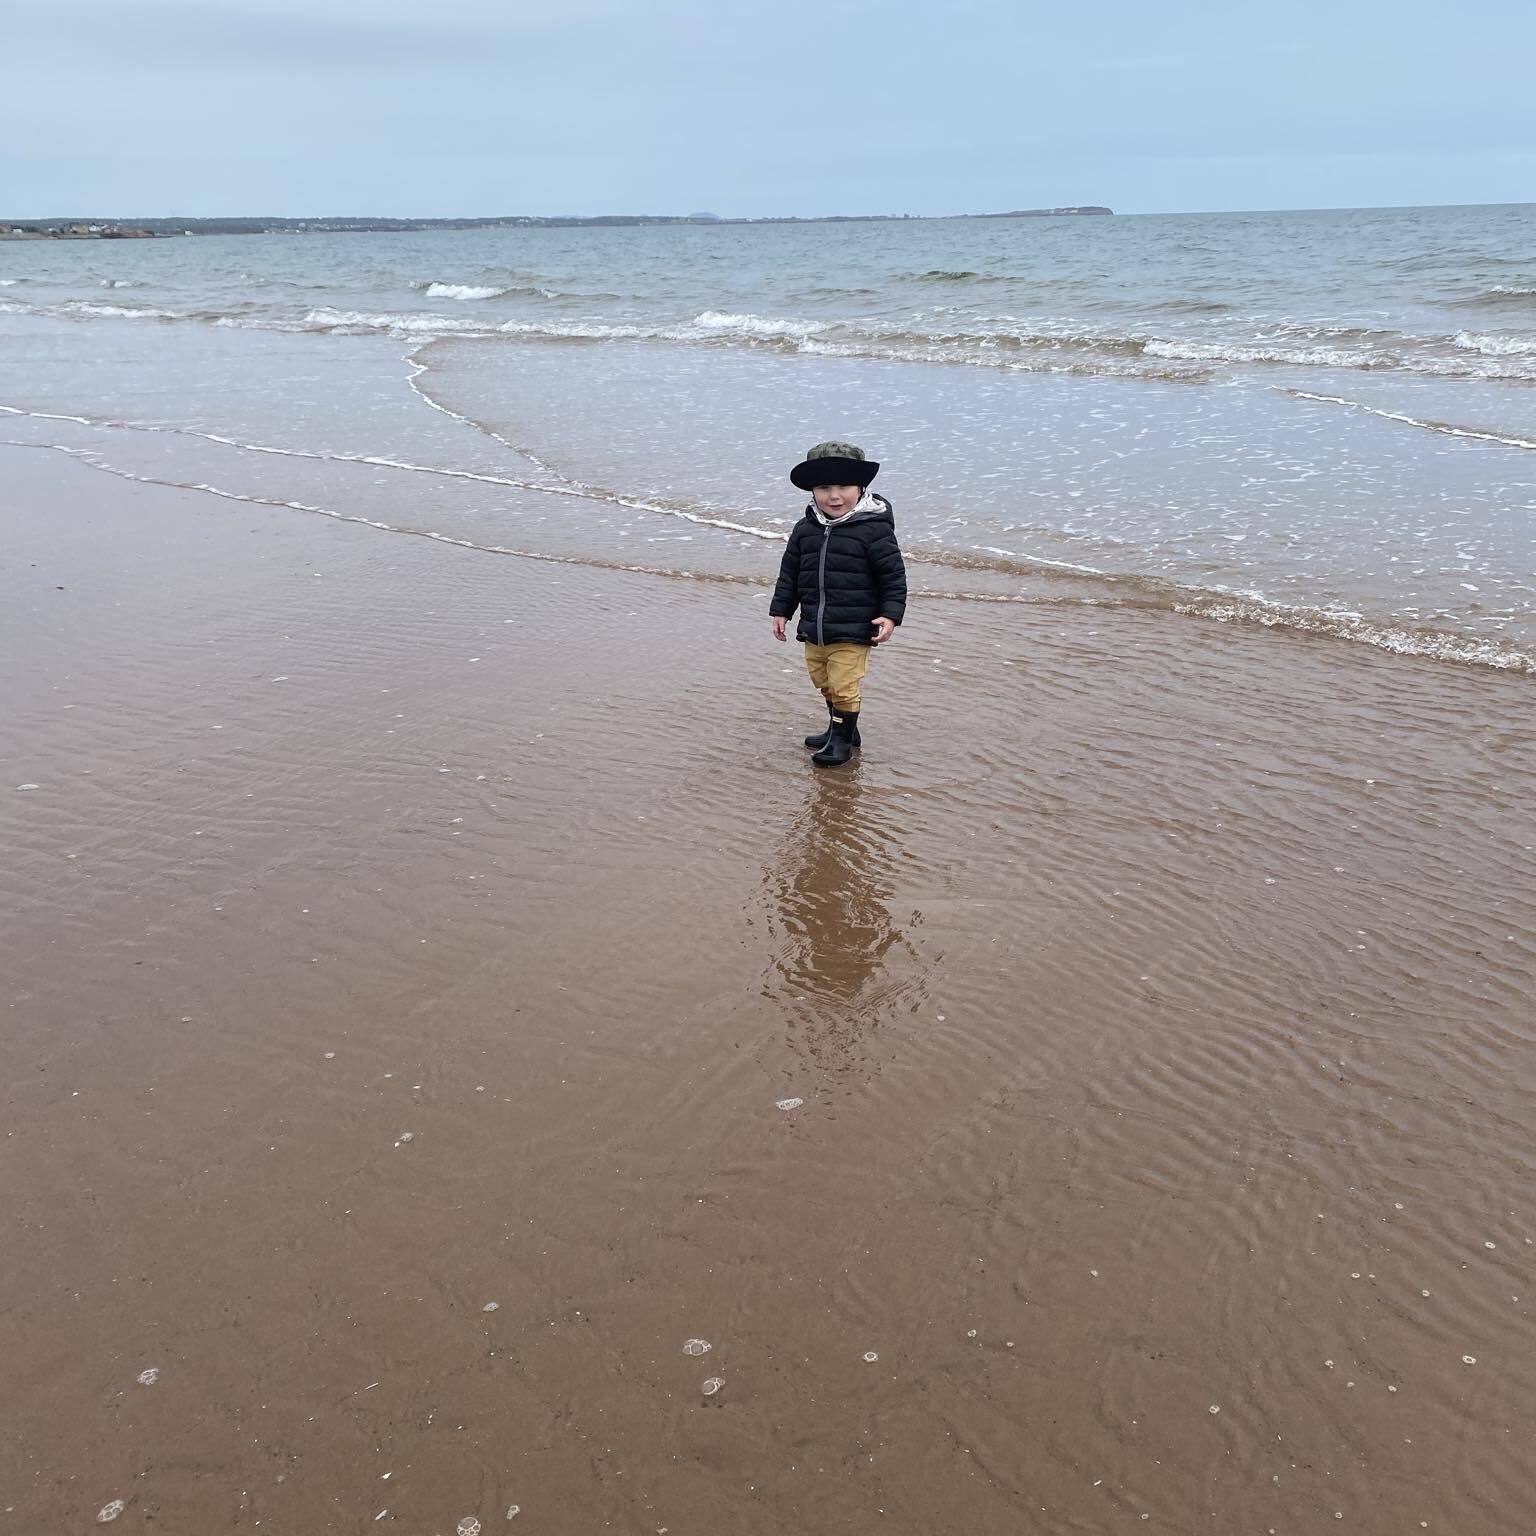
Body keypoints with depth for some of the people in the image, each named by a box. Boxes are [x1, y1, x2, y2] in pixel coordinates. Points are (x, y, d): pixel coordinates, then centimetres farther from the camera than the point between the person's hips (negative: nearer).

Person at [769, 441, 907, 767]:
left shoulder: (874, 529, -12)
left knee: (844, 686, -3)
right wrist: (781, 610, 12)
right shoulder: (805, 529, 4)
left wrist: (891, 614, -15)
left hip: (853, 631, -6)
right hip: (813, 629, 6)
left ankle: (843, 739, 16)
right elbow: (789, 572, 14)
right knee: (824, 684, 20)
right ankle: (839, 728, 40)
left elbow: (894, 575, -9)